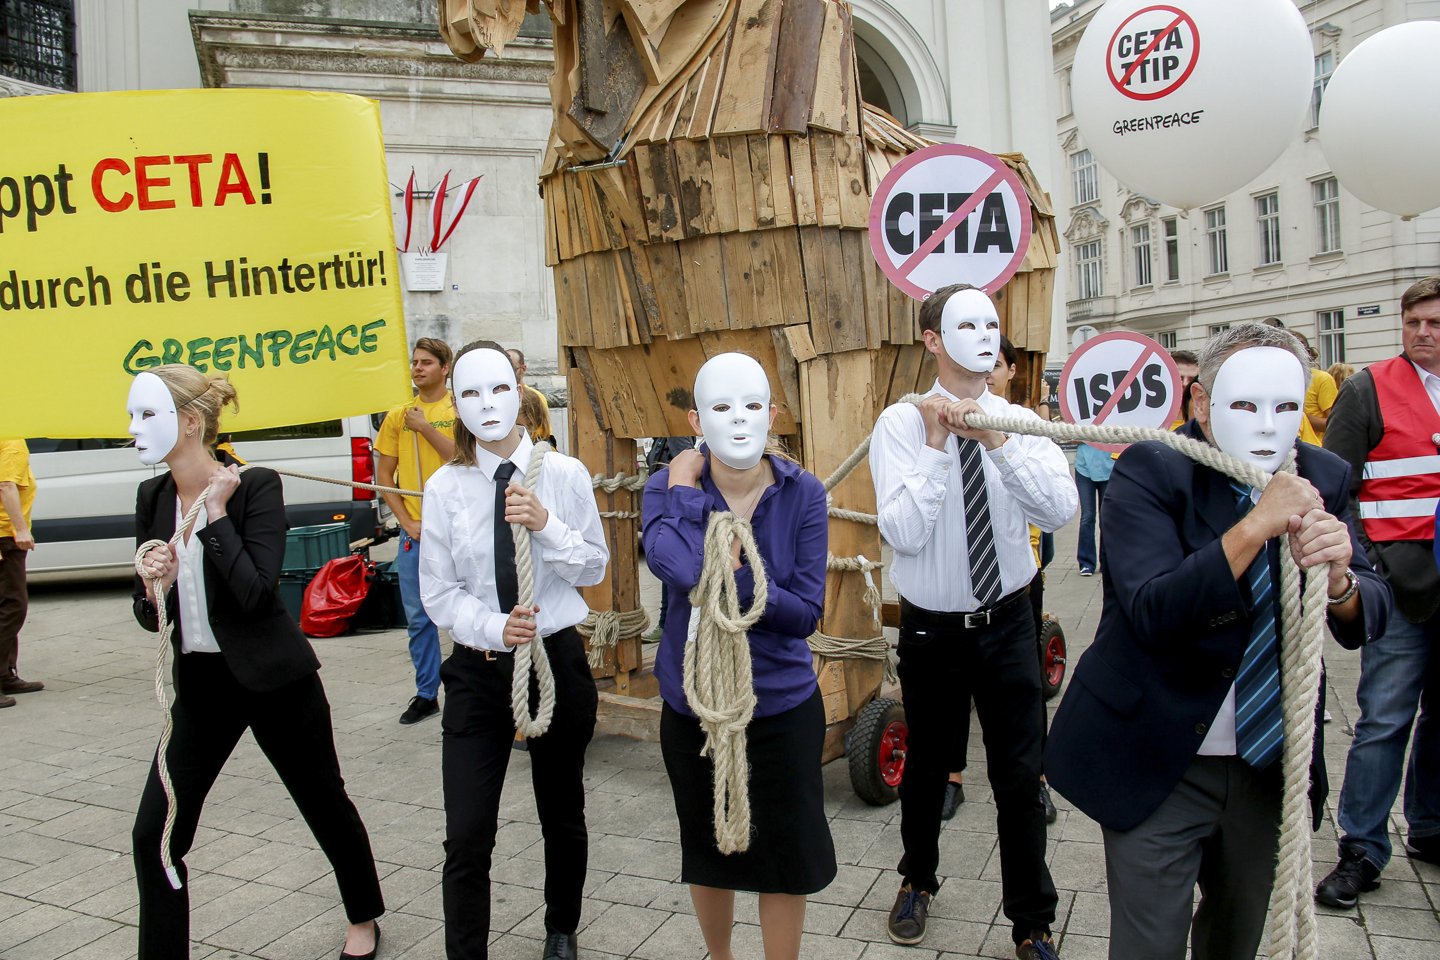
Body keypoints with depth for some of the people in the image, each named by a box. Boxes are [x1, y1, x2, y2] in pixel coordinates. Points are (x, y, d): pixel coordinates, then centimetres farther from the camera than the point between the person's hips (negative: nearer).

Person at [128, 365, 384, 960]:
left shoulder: (255, 486, -14)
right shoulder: (153, 499, 3)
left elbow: (255, 592, -23)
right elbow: (151, 616, 7)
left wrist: (216, 513, -20)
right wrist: (154, 586, -15)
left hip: (275, 680, -5)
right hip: (200, 683, 5)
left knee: (325, 803, 13)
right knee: (154, 835, 0)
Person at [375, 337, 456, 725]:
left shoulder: (459, 410, 1)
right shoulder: (397, 416, 11)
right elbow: (384, 475, 10)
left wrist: (426, 428, -12)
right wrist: (407, 522, -1)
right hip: (414, 532, 4)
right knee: (418, 618, 9)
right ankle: (426, 694, 21)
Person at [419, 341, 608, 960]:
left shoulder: (564, 475, -6)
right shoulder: (446, 487, -5)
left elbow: (596, 567, -3)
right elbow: (437, 591, -3)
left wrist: (546, 526, -20)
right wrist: (493, 629, -20)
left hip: (557, 659, 1)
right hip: (477, 670, 0)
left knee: (563, 815, 19)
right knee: (467, 837, -4)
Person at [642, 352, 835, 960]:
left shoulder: (803, 494, -11)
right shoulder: (669, 487, -12)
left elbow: (807, 613, -14)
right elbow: (679, 568, -33)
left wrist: (740, 577, -27)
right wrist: (684, 489, -23)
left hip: (783, 704, -1)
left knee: (787, 853, 10)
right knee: (708, 848, 21)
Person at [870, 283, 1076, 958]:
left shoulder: (1019, 422, -4)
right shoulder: (901, 423, -12)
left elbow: (1060, 511, -19)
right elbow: (902, 533, -21)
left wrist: (997, 441, -28)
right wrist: (938, 444, -24)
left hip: (1007, 623, 1)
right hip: (931, 627, -1)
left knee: (1020, 775, 7)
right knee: (926, 766, 19)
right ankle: (918, 881, 46)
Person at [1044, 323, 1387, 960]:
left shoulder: (1320, 479, -1)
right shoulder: (1149, 472, -17)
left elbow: (1369, 617, -6)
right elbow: (1150, 612, -29)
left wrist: (1337, 578, -28)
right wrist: (1254, 526, -37)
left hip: (1270, 762, 6)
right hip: (1160, 763, -5)